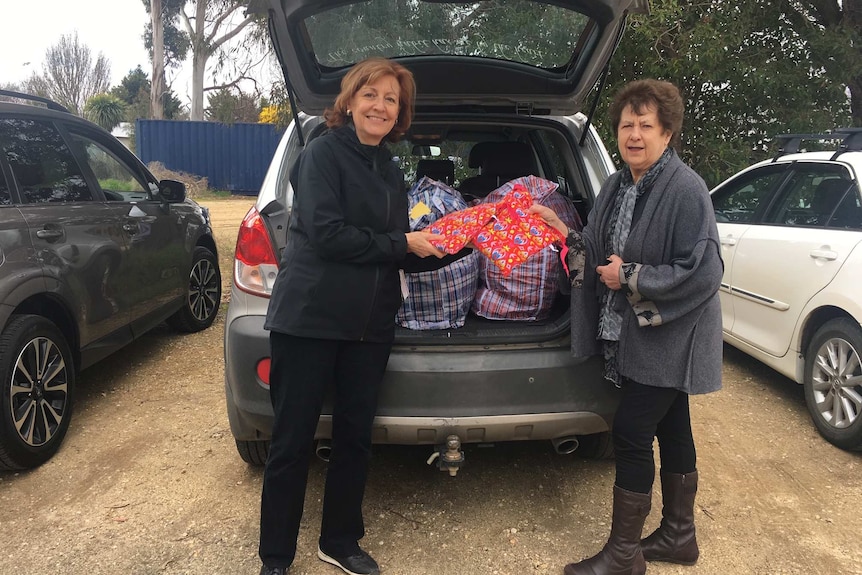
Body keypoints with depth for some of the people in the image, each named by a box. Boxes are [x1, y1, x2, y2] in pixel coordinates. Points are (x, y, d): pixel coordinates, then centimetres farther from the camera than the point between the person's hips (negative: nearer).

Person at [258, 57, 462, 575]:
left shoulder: (390, 171, 14)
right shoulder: (324, 153, -6)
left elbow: (400, 254, 14)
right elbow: (326, 233, -18)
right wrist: (401, 243, -12)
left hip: (369, 325, 6)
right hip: (309, 318, -6)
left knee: (355, 436, 14)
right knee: (293, 440, 4)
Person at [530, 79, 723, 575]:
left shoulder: (685, 189, -18)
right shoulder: (618, 186, 7)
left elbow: (703, 273, -22)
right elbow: (599, 256, 13)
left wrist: (631, 278, -19)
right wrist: (564, 232, 0)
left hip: (668, 339, -8)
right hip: (635, 331, 8)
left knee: (632, 434, -4)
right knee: (670, 429, 18)